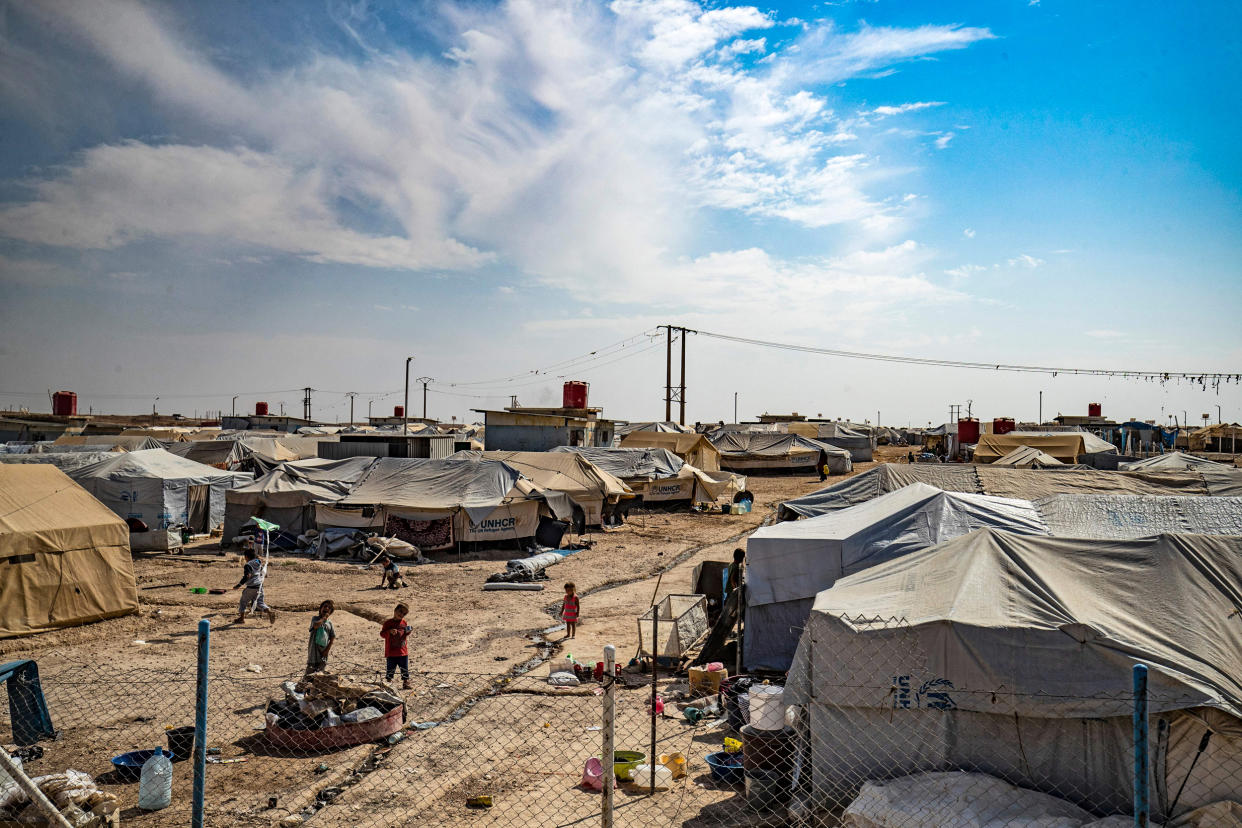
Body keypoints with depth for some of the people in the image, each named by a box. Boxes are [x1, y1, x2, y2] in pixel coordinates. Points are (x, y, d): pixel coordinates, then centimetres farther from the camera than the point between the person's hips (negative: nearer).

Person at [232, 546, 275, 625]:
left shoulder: (248, 565, -12)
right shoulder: (259, 564, 10)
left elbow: (247, 576, -24)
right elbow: (264, 573, 20)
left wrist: (239, 585, -22)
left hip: (251, 587, -7)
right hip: (260, 586, 7)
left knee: (243, 601, 12)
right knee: (259, 602, 11)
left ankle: (241, 618, 15)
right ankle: (269, 611, -12)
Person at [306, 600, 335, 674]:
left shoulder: (329, 622, 7)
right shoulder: (315, 618, -1)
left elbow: (332, 637, 5)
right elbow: (316, 625, -25)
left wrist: (327, 649, -4)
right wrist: (323, 618, -12)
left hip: (324, 648, 4)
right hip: (315, 646, -4)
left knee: (322, 666, 8)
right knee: (311, 668, -7)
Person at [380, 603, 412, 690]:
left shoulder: (404, 623, 8)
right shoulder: (388, 623, -4)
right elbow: (382, 634, -10)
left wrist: (407, 633, -5)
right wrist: (390, 631, -25)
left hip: (403, 652, 3)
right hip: (391, 652, -3)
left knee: (405, 670, 6)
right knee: (390, 670, 5)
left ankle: (406, 683, 15)